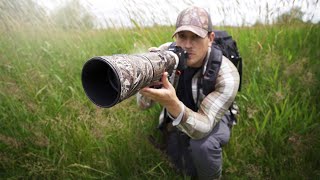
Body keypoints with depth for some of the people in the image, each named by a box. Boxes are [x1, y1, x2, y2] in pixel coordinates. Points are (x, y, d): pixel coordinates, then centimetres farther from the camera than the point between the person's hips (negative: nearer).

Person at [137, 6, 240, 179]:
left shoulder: (226, 74, -32)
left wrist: (172, 104, -58)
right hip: (177, 119, 3)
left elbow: (203, 127, -38)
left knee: (202, 144, -33)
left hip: (213, 118, -2)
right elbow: (143, 104, -21)